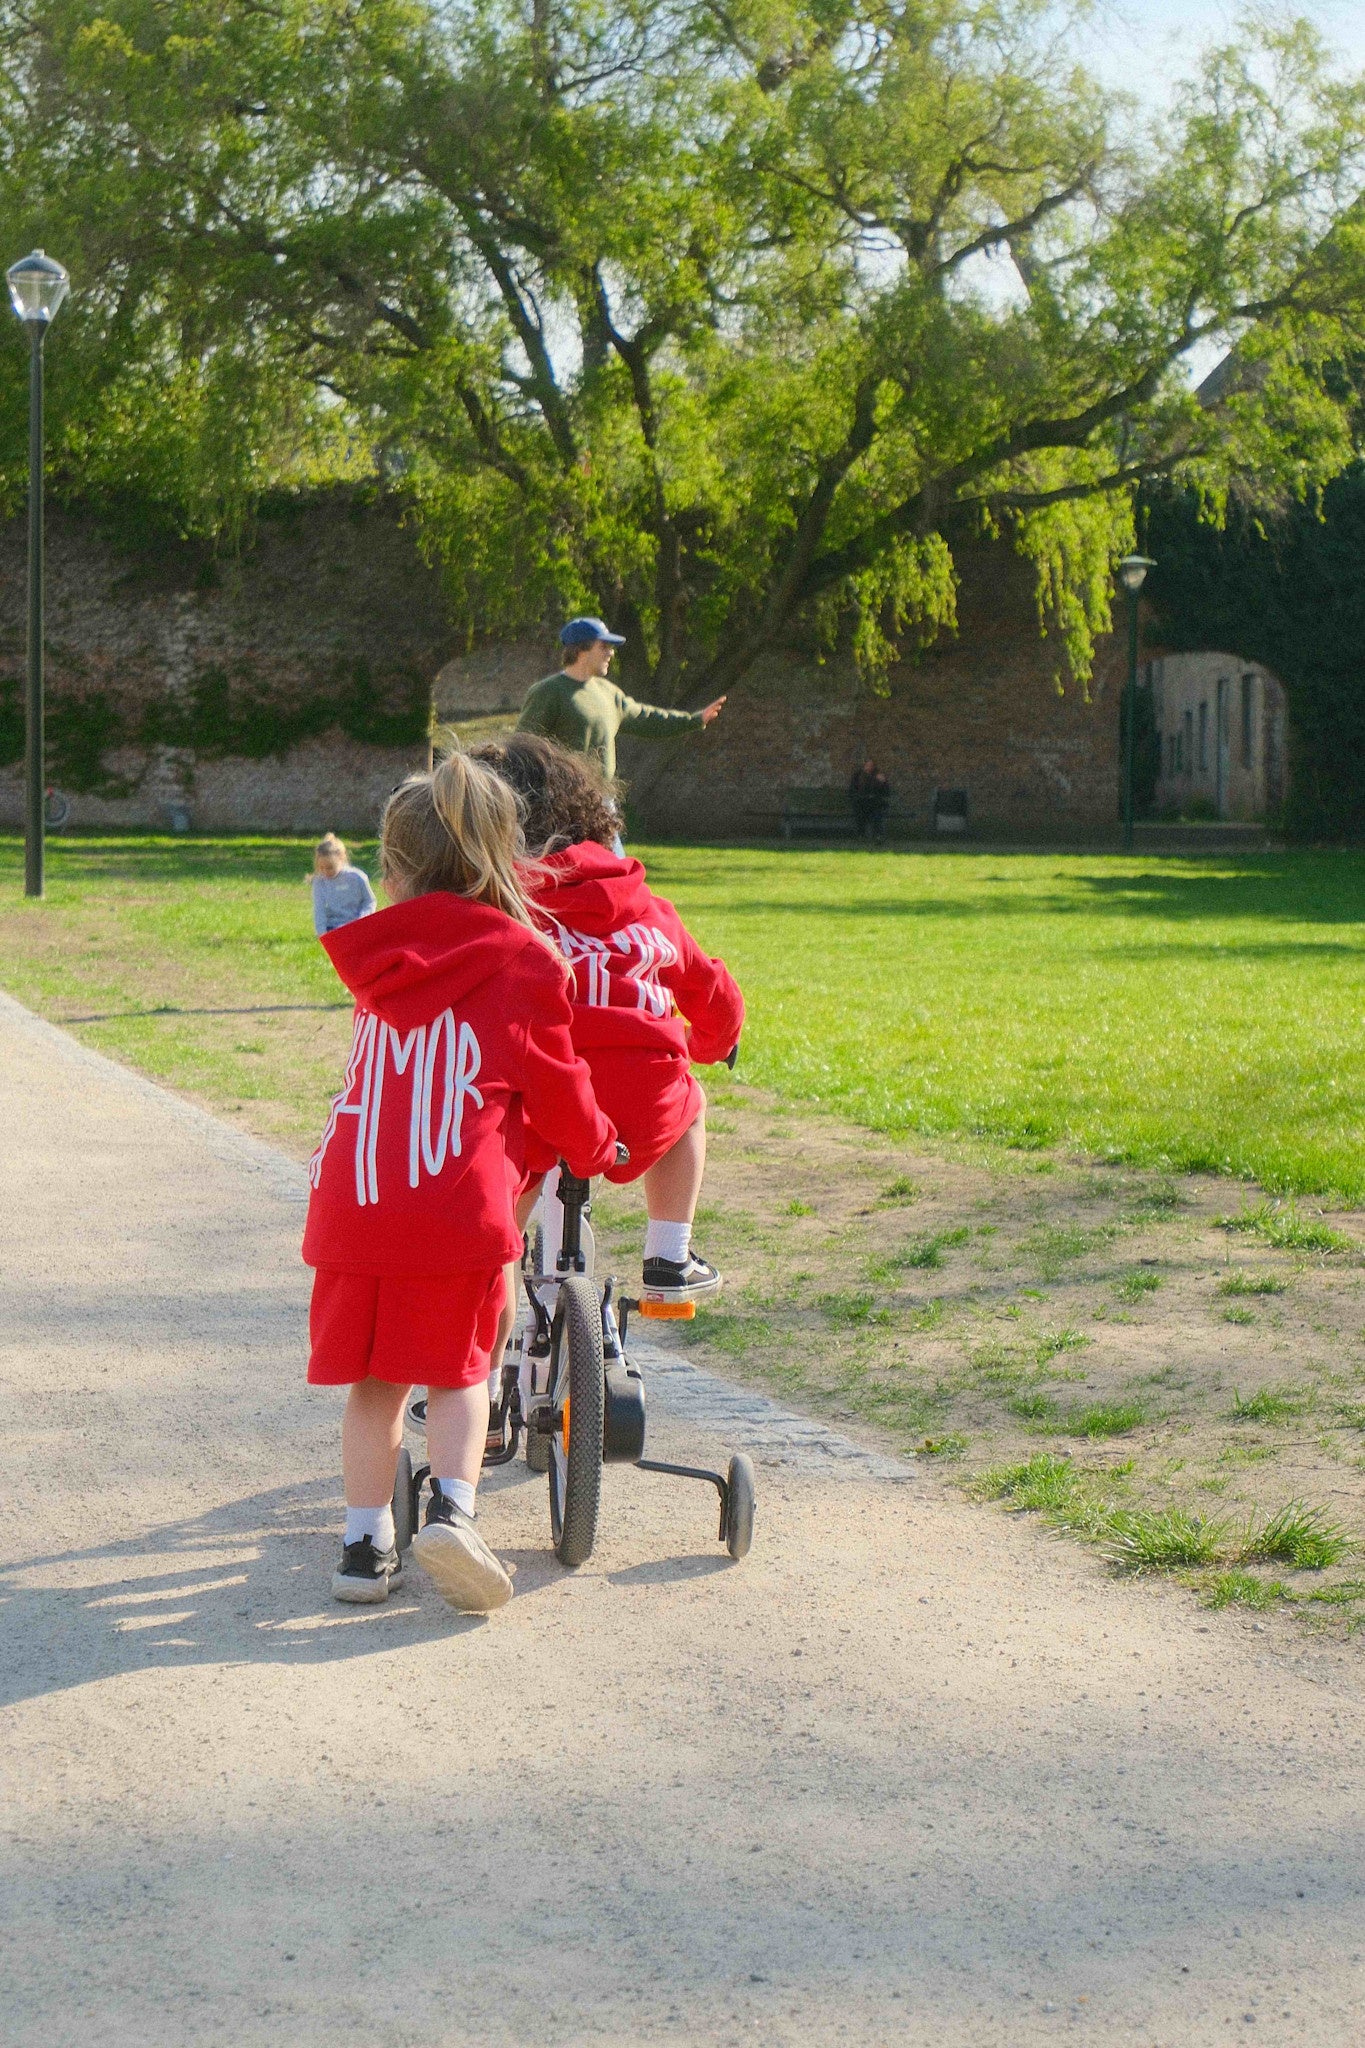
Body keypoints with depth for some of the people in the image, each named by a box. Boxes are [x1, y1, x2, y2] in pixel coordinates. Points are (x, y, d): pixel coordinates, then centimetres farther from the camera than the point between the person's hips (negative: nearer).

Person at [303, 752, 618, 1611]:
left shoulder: (381, 958, 15)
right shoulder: (522, 958, 2)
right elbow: (553, 1084, 6)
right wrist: (596, 1146, 26)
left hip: (352, 1199, 3)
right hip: (457, 1202, -3)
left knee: (375, 1378, 14)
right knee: (457, 1366, 11)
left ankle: (366, 1542, 14)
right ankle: (452, 1507, -8)